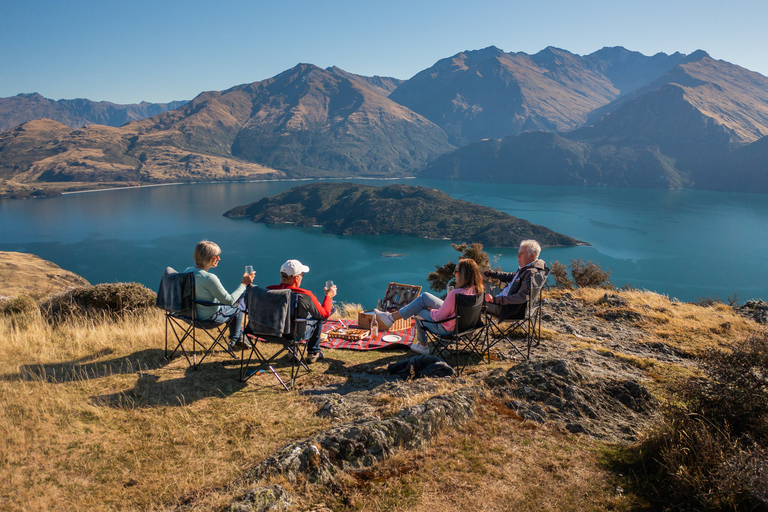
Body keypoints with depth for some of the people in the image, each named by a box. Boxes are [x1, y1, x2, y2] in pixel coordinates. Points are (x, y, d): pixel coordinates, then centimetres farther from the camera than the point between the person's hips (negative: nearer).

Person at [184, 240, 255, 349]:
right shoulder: (209, 278, -33)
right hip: (209, 317, -8)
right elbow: (229, 300, -25)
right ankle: (234, 341, 37)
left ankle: (239, 333, 47)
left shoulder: (188, 271, -8)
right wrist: (243, 283, -17)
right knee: (238, 308, 18)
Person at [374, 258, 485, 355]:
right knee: (424, 297, 13)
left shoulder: (456, 294, -34)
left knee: (419, 311, 15)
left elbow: (439, 317, -24)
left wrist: (431, 310, -3)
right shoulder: (476, 289, -9)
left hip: (447, 328, -8)